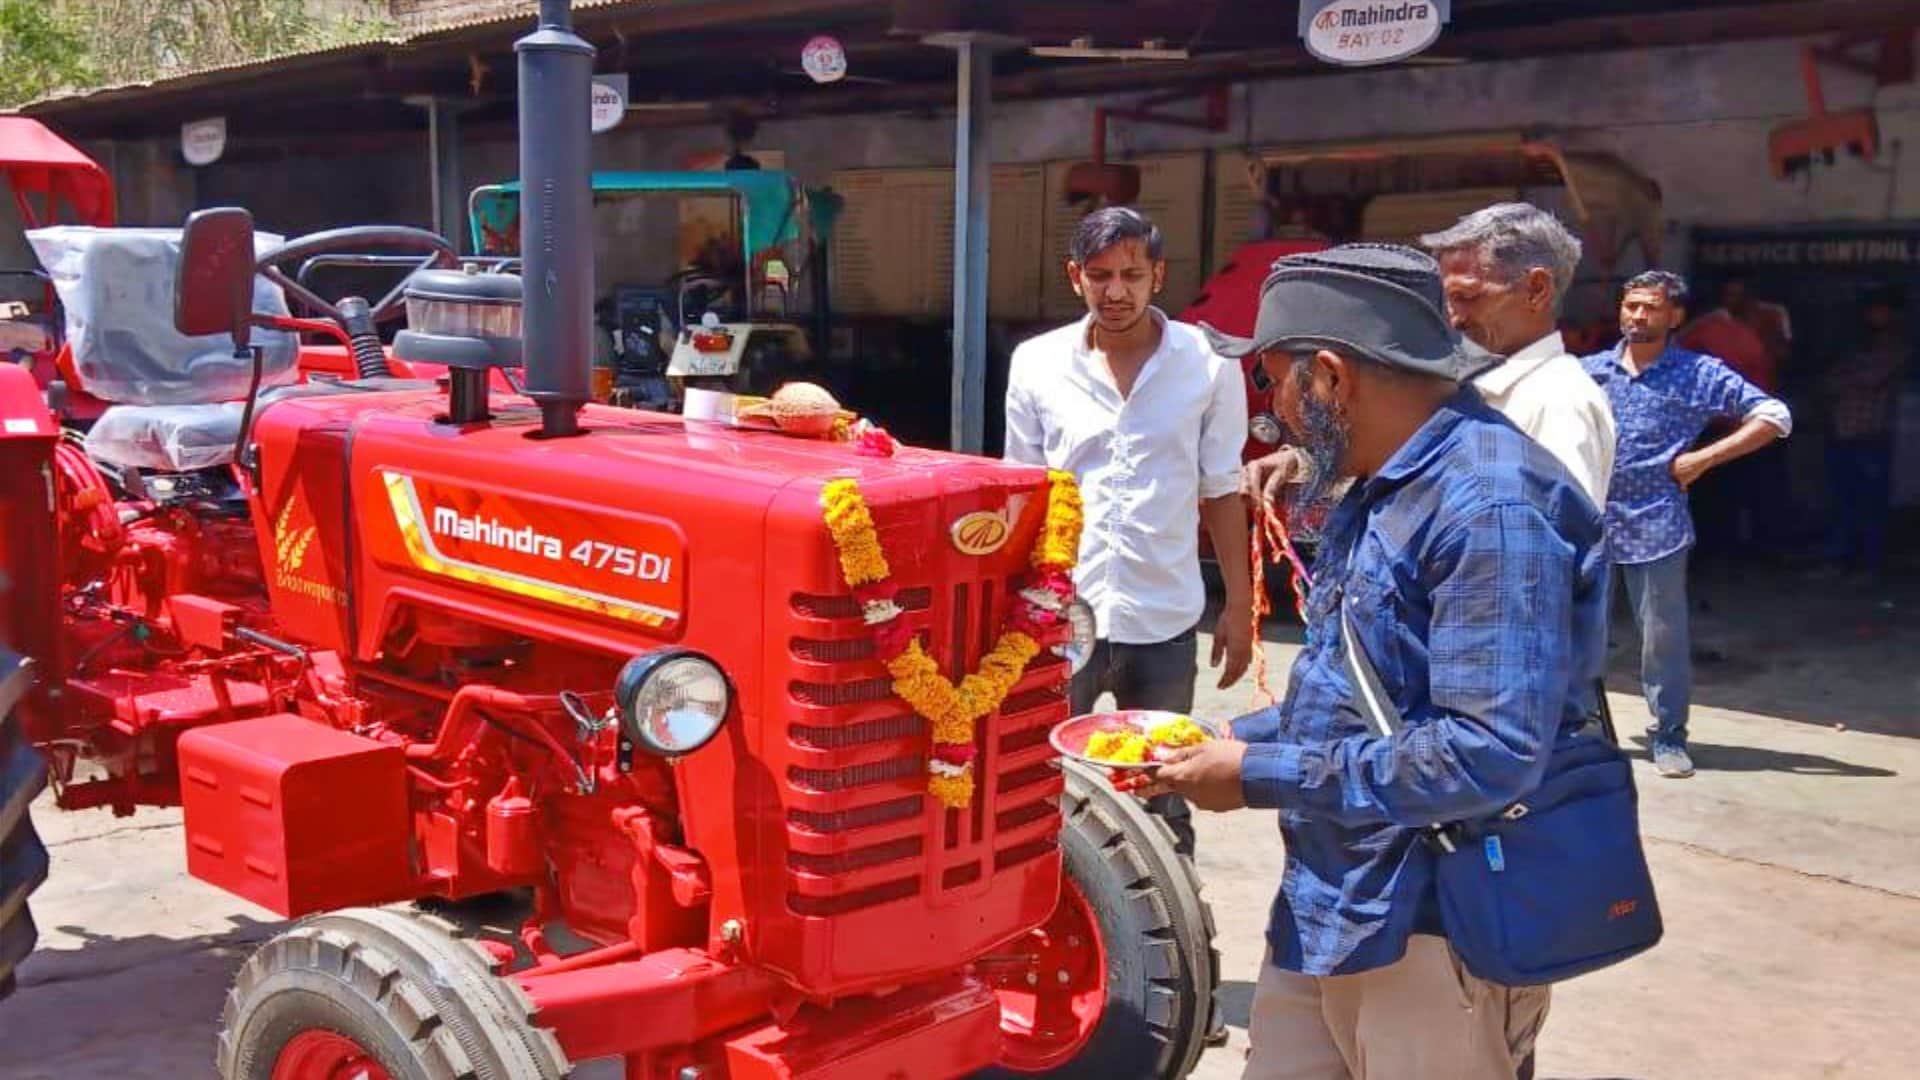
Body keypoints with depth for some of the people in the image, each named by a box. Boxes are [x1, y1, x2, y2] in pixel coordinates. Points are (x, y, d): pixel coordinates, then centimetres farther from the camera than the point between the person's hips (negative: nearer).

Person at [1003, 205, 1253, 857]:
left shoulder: (1210, 366, -3)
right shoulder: (1037, 363, 0)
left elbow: (1221, 492, 4)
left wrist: (1239, 607, 3)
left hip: (1164, 620, 0)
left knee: (1163, 802, 12)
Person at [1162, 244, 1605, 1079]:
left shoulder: (1490, 507, -22)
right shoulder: (1381, 491, 12)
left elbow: (1492, 756, -29)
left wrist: (1263, 776, -22)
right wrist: (1235, 741, 7)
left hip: (1434, 933, -9)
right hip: (1329, 909, 9)